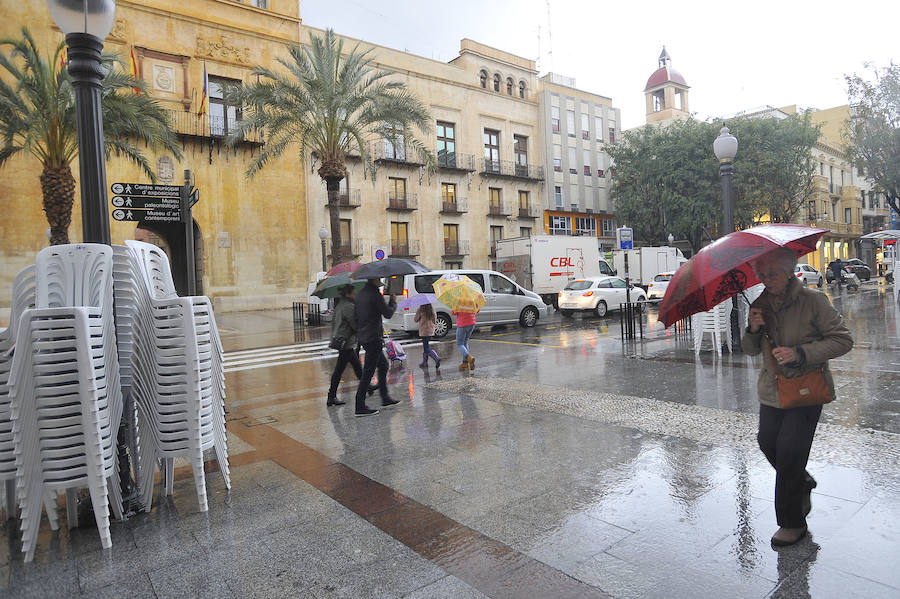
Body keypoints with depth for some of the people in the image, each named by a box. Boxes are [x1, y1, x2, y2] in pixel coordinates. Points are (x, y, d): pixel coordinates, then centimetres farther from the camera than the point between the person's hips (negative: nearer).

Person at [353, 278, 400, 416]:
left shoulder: (360, 294, 11)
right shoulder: (375, 294, -15)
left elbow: (356, 316, 16)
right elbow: (388, 313, -12)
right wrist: (393, 302, 6)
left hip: (363, 337, 10)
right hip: (374, 338, -9)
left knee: (383, 365, 20)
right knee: (368, 372, -5)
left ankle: (385, 399, 27)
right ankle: (360, 407, -1)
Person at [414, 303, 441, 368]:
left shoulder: (420, 310, -13)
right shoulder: (432, 310, 3)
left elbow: (415, 320, -2)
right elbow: (435, 320, 8)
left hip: (424, 332, -6)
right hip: (431, 331, 6)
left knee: (427, 349, -4)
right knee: (425, 347, 19)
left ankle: (437, 359, -21)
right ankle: (424, 363, 23)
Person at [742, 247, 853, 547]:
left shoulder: (812, 300, -10)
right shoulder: (760, 305, 4)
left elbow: (843, 339, -10)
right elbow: (751, 350, 10)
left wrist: (801, 353, -22)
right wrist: (752, 330, -11)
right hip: (772, 389, 5)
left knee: (789, 451, -5)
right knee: (768, 444, 9)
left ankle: (792, 523, 13)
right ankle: (803, 485, 40)